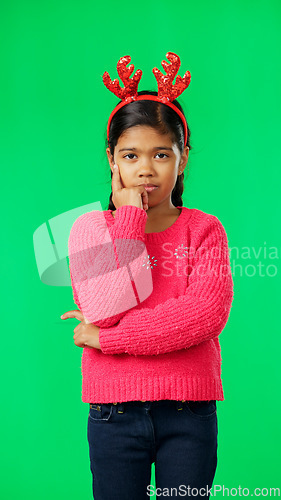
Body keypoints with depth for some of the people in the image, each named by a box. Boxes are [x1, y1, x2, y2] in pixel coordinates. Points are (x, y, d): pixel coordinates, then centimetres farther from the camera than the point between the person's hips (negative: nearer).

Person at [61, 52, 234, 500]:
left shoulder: (204, 229, 1)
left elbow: (208, 312, -16)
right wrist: (130, 216, -12)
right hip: (114, 412, 0)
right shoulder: (90, 228, 1)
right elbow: (106, 307, -15)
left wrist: (108, 337, -16)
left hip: (189, 412, 0)